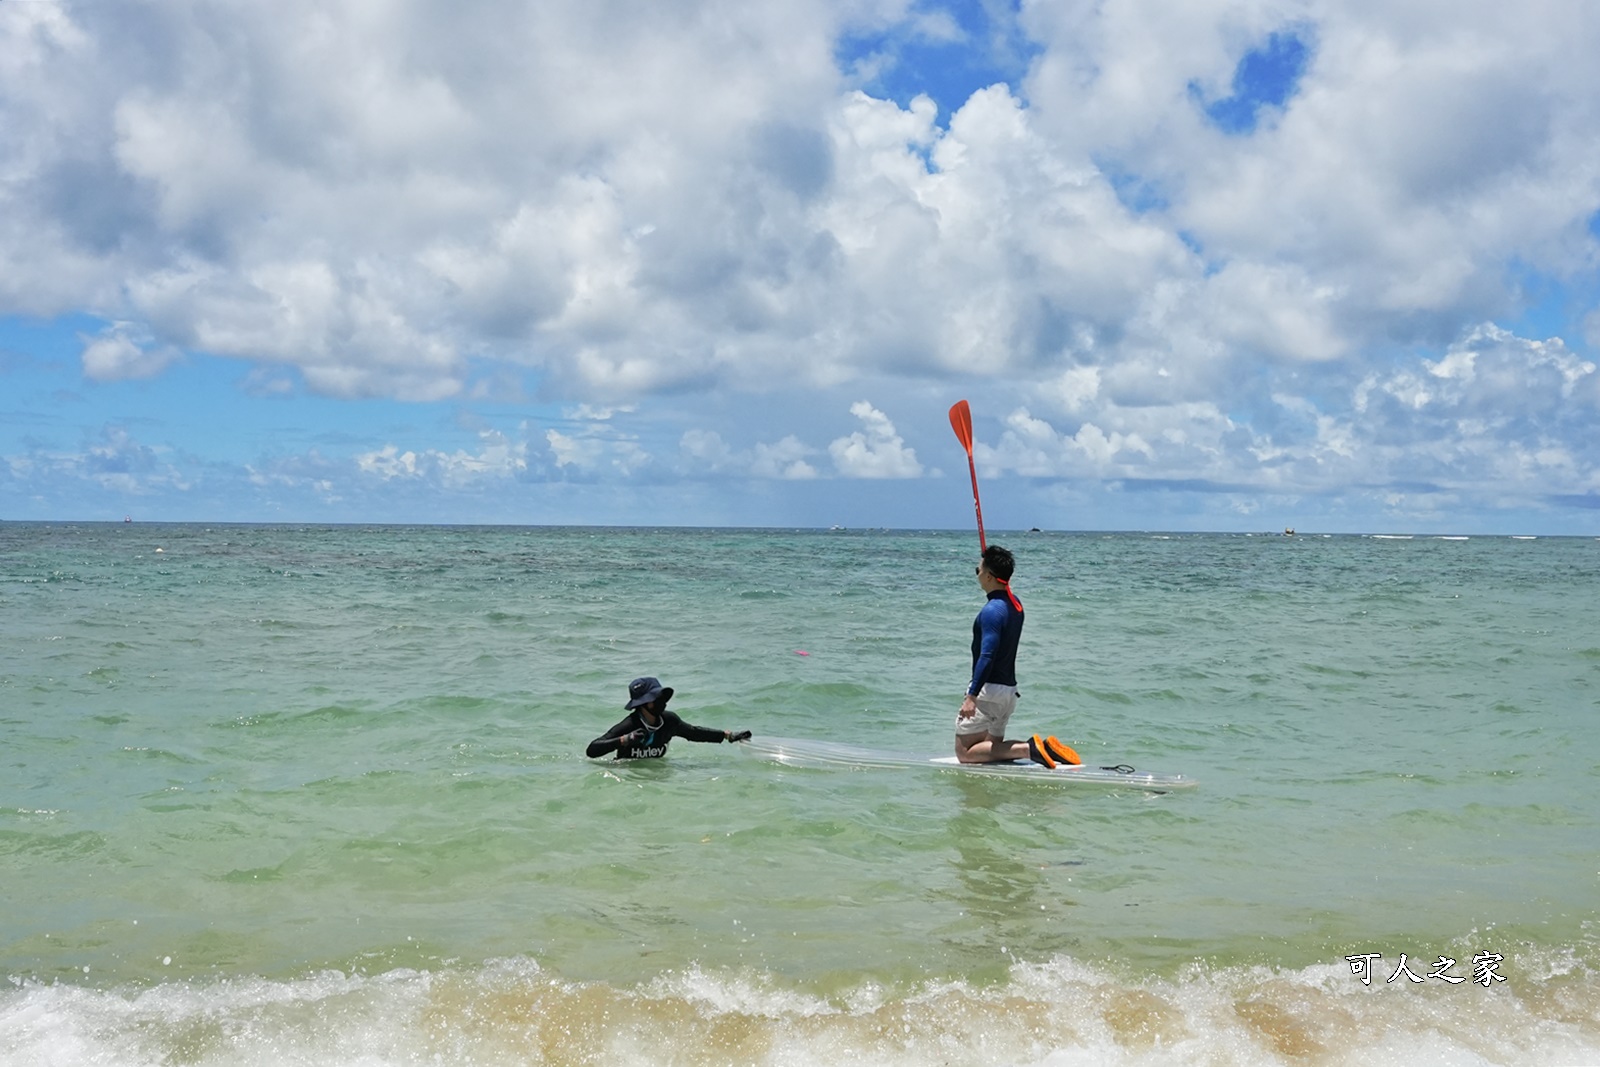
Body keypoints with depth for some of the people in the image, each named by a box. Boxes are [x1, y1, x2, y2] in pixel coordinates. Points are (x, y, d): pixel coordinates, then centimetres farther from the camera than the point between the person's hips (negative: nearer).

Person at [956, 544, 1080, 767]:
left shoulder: (992, 611, -19)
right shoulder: (1015, 603, 8)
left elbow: (986, 656, -27)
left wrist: (972, 696, -29)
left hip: (988, 689, -9)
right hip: (1009, 689, 9)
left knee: (965, 752, -5)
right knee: (993, 747, 18)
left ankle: (1028, 749, -19)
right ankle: (1040, 747, -3)